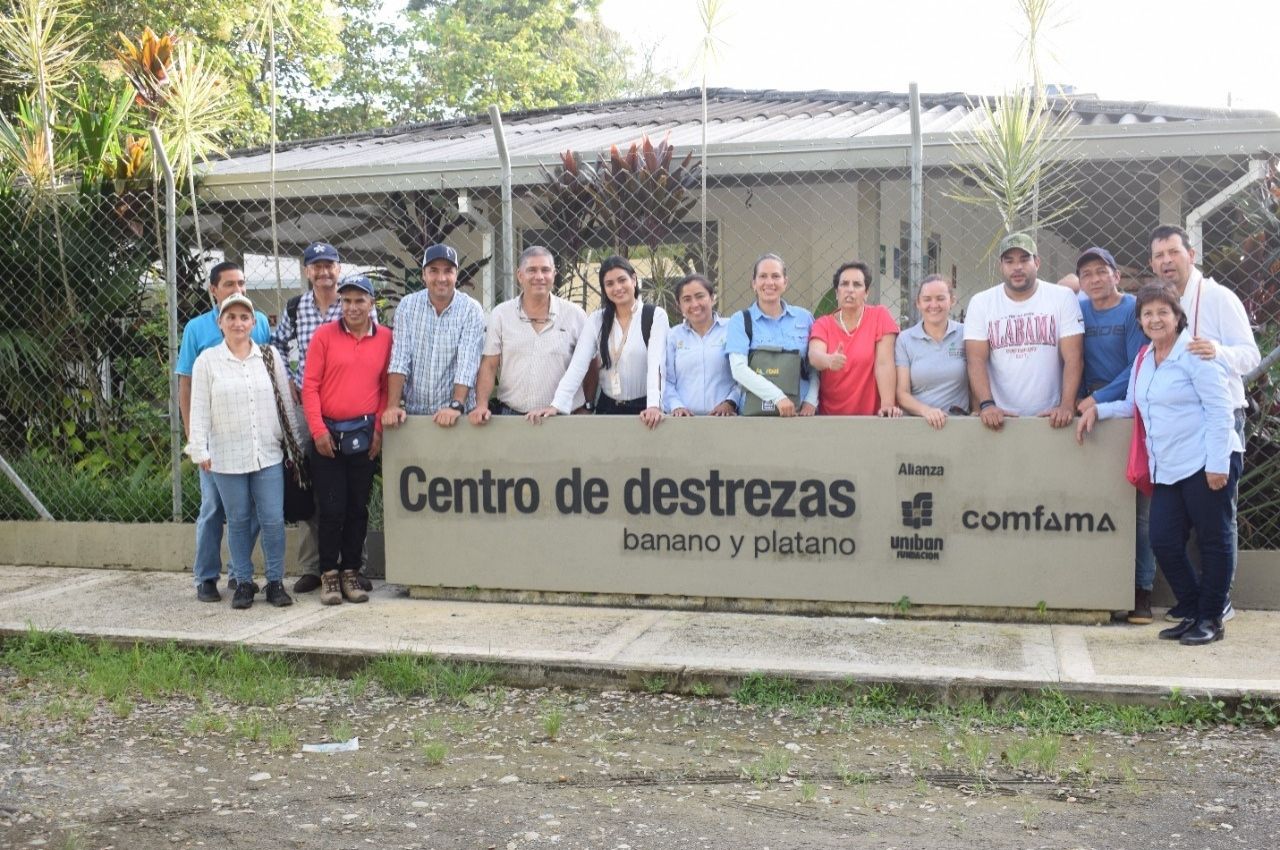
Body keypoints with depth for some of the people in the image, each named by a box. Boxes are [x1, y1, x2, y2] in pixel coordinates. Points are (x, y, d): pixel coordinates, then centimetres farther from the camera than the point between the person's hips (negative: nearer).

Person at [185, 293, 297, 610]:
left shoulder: (270, 358, 6)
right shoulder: (207, 361, 2)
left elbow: (287, 402, 10)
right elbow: (199, 409, 1)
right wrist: (200, 450, -5)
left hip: (269, 454, 1)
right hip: (227, 458, -1)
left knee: (273, 520, -1)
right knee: (238, 521, 7)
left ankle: (276, 582, 12)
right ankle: (243, 582, 19)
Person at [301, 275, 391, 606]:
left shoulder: (385, 338, 3)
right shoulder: (324, 335, -2)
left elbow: (386, 387, 6)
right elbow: (310, 385, -3)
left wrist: (379, 429, -1)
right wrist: (318, 430, -9)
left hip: (364, 436, 2)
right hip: (327, 435, -2)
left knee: (358, 508, 7)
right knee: (331, 509, 0)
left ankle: (351, 573, 18)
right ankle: (329, 575, 11)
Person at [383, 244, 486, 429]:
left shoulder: (472, 309, -5)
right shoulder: (407, 305, 2)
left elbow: (468, 362, -13)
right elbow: (399, 358, -4)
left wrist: (456, 406, -24)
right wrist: (393, 406, -14)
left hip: (456, 415, -2)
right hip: (413, 412, 2)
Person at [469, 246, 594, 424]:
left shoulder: (575, 314, 3)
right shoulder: (500, 315, 4)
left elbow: (589, 366, 8)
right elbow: (489, 366, 2)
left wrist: (587, 408, 3)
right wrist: (481, 406, -10)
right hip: (512, 415, 0)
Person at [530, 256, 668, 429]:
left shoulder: (655, 315, -7)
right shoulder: (596, 320, 2)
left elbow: (656, 363, -18)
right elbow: (577, 365, -7)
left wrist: (653, 406, -33)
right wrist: (556, 405, -20)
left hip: (644, 408, -3)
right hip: (608, 408, 3)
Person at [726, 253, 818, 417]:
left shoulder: (804, 317, 11)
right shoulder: (740, 320, 3)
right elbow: (739, 369, -8)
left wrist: (811, 401, -5)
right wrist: (778, 397, -17)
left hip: (800, 411, 2)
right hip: (755, 411, -1)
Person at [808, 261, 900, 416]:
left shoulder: (879, 316, 1)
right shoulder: (822, 324, 5)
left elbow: (884, 363, -8)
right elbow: (814, 355, -14)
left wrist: (888, 405, -20)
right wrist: (829, 360, -37)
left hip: (871, 415, -2)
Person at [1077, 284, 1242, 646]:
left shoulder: (1195, 354, -9)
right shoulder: (1143, 360, 15)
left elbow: (1220, 410, -12)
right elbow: (1134, 405, 26)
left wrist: (1218, 464, -17)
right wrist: (1098, 409, 9)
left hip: (1206, 465, -7)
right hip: (1167, 469, 8)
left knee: (1213, 542, 2)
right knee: (1164, 543, 4)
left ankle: (1211, 619, 13)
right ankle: (1192, 613, 19)